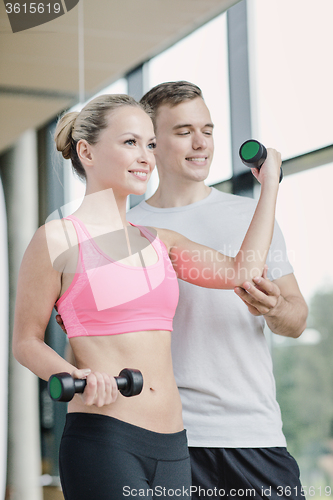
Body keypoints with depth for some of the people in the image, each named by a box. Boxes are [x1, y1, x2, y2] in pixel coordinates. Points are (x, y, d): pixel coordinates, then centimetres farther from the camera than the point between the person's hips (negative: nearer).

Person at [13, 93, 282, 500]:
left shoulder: (159, 241, 15)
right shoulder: (57, 239, -2)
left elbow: (242, 270, 5)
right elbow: (25, 341, 1)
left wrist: (269, 181, 17)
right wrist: (76, 378, -19)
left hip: (172, 448, 6)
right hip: (102, 440, -6)